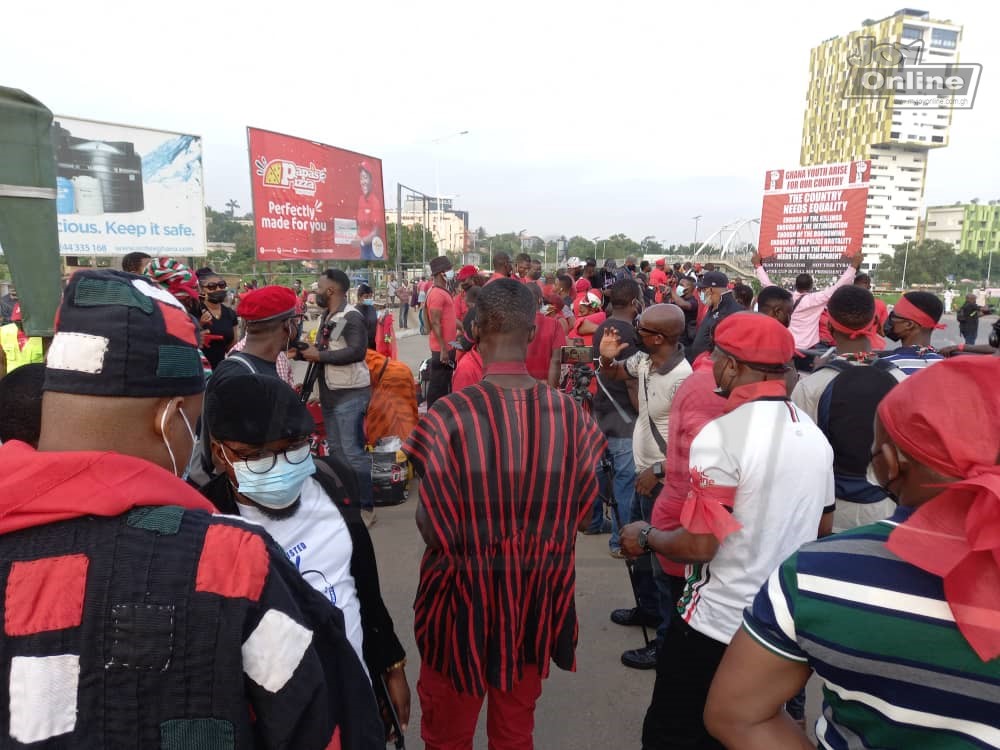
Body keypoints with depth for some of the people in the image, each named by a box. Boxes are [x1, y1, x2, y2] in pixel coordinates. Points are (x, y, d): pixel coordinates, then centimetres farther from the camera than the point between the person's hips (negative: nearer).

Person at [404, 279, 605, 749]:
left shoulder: (449, 415, -23)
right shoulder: (569, 414, -14)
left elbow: (433, 529, -17)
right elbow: (579, 513, -4)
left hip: (463, 595, -2)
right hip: (537, 595, 3)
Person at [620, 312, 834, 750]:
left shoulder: (722, 435, -24)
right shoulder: (814, 434, 1)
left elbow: (697, 546, -23)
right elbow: (822, 526, 14)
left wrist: (644, 535, -6)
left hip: (718, 625, -7)